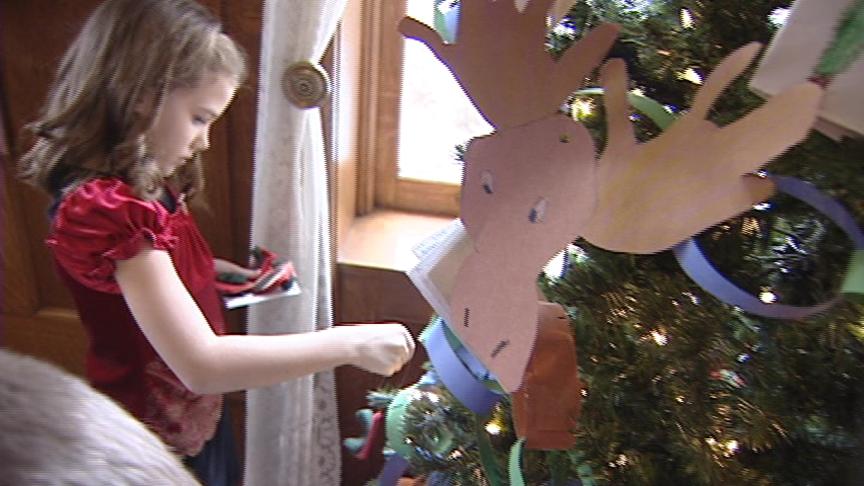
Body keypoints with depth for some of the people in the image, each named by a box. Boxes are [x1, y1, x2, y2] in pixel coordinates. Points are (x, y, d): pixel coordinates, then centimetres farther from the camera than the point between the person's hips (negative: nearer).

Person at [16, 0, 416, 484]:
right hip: (159, 443, -8)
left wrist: (221, 270, -1)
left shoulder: (143, 186, -1)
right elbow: (200, 363, -37)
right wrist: (349, 342, -33)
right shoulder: (106, 208, -31)